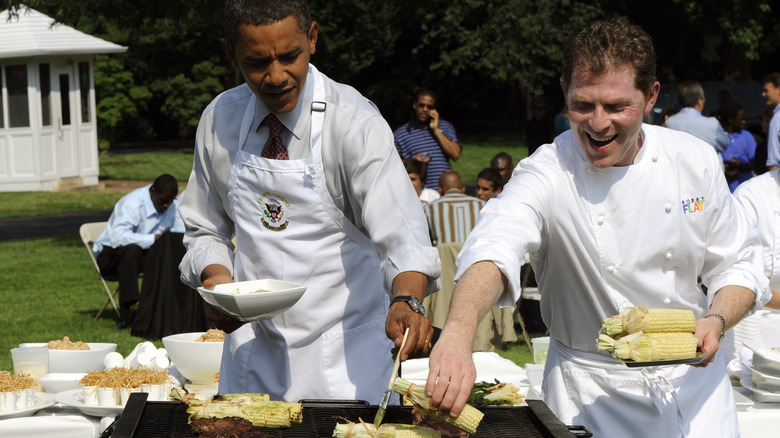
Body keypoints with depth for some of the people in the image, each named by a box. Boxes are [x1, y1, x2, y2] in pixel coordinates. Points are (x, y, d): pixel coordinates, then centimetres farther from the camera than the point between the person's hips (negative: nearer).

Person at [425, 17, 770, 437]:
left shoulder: (694, 160, -7)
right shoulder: (547, 174, -20)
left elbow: (737, 264, 2)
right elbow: (495, 246, -40)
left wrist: (716, 321, -20)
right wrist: (457, 332, -60)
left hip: (692, 379, 3)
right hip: (591, 394, -3)